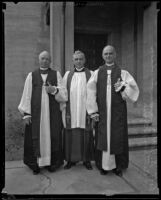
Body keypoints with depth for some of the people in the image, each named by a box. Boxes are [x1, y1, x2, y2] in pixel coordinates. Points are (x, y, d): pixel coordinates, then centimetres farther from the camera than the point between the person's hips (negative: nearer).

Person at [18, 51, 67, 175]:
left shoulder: (56, 74, 8)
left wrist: (54, 90, -17)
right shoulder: (31, 75, 8)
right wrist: (26, 113, -3)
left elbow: (64, 93, 3)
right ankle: (36, 164, 18)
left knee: (52, 137, 3)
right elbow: (27, 95, 4)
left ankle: (53, 163, 19)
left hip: (52, 112, 0)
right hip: (35, 112, 0)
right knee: (36, 138, 3)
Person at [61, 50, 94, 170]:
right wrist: (65, 110, -1)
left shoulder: (90, 74, 3)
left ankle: (86, 159, 20)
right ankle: (71, 159, 20)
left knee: (86, 135, 5)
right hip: (71, 111, 2)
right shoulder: (68, 74, 8)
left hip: (85, 111, -1)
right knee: (71, 135, 6)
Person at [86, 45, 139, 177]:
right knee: (103, 138, 4)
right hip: (102, 112, 0)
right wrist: (93, 111, -5)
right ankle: (104, 165, 20)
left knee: (118, 138, 5)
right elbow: (91, 92, 1)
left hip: (118, 112, 0)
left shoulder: (123, 73, 5)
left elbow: (134, 91, 1)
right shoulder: (97, 73, 6)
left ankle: (119, 166, 22)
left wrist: (123, 87, -18)